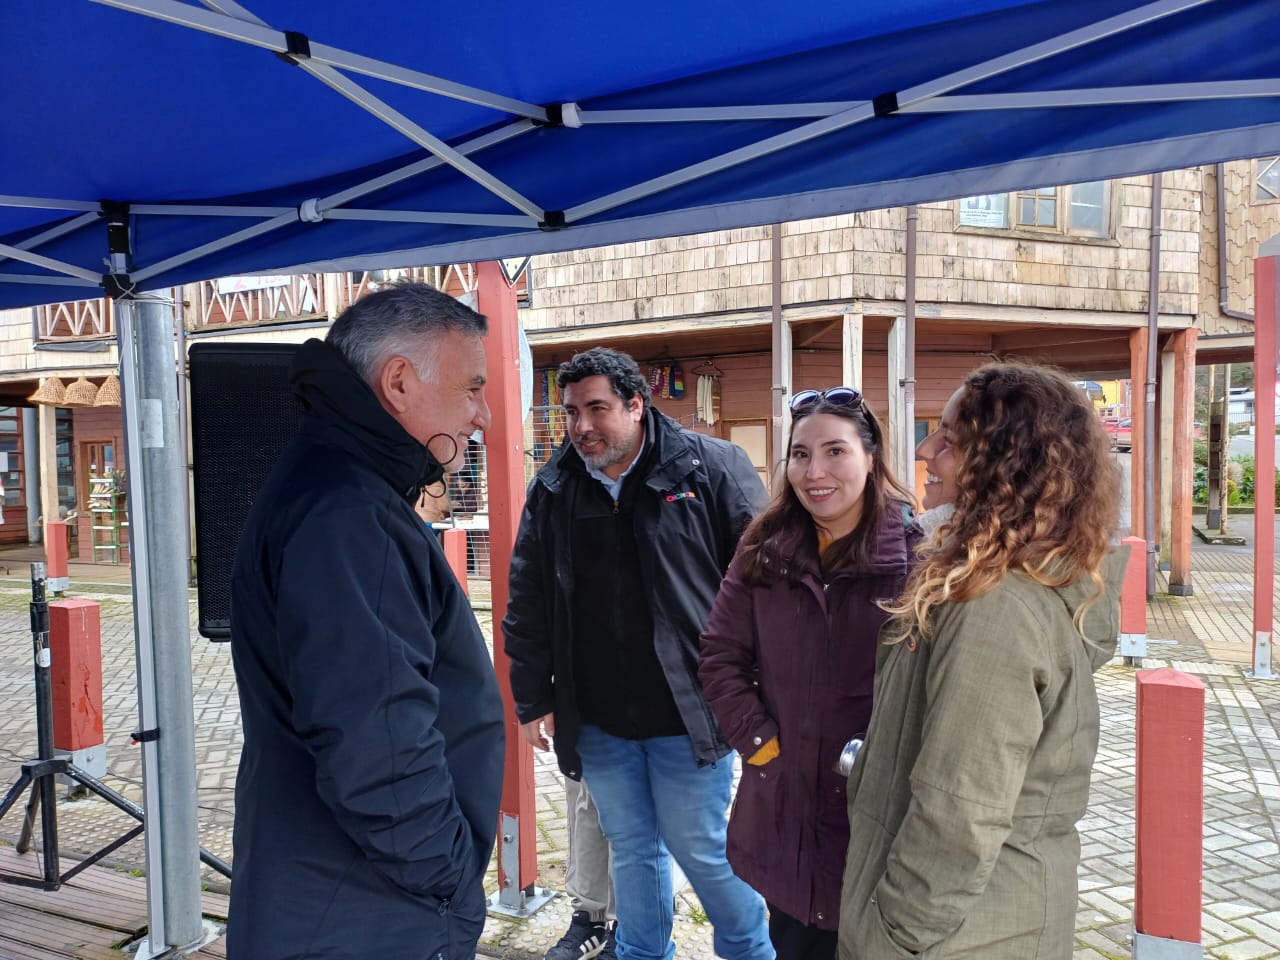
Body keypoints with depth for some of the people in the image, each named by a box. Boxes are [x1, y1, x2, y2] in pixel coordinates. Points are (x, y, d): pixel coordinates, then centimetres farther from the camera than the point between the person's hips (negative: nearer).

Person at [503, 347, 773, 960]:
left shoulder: (710, 467, -8)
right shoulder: (551, 490, 4)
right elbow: (527, 605, 10)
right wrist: (533, 699, 9)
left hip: (688, 712, -3)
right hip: (596, 720, 4)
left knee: (701, 849, 8)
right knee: (631, 848, 18)